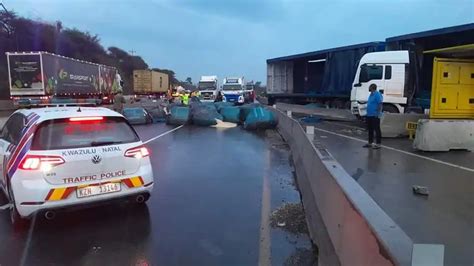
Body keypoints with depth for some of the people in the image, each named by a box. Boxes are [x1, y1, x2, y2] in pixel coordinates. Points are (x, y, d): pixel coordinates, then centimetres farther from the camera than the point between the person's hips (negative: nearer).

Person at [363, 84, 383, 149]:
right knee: (370, 130, 14)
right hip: (369, 115, 10)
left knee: (377, 129, -5)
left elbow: (380, 104, -19)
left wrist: (378, 113, -22)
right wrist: (368, 112, 19)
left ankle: (378, 144, -1)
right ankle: (370, 142, 23)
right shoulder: (371, 94, 17)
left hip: (375, 116, -10)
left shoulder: (377, 94, -13)